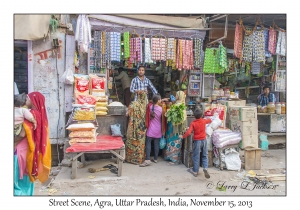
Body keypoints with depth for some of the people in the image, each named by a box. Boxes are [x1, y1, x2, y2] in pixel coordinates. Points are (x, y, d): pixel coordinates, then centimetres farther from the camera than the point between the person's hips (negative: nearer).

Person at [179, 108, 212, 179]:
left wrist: (183, 136, -6)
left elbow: (188, 132, -21)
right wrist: (206, 118, 38)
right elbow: (210, 120, 20)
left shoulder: (193, 123, -13)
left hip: (197, 141, -2)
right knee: (205, 155, 13)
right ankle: (205, 168, -5)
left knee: (196, 156, 7)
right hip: (204, 140, 3)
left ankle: (195, 171, 16)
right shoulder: (204, 121, -3)